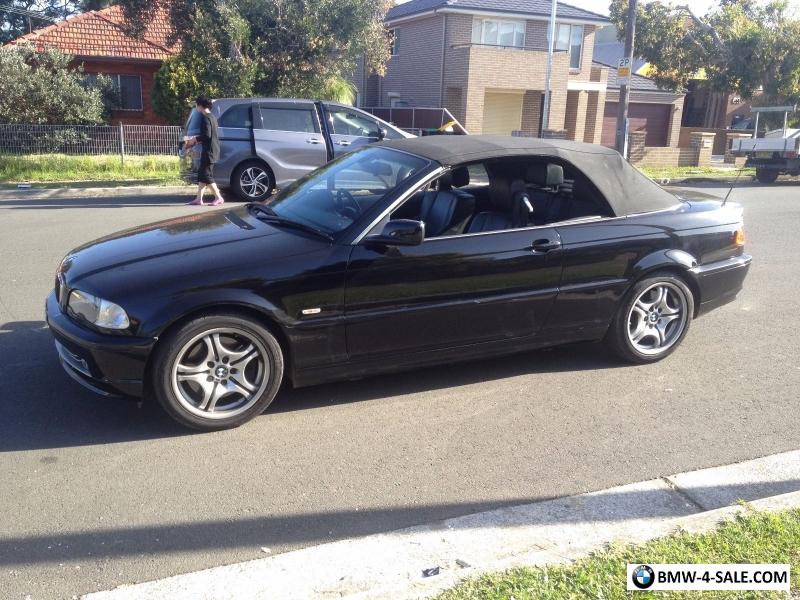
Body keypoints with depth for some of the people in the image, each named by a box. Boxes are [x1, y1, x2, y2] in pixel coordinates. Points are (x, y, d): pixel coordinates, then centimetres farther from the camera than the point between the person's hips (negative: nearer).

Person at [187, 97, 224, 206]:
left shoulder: (206, 118, -13)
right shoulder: (212, 117, 17)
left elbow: (206, 135, -22)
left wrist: (194, 140, -7)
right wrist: (196, 141, 20)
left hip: (209, 151, -10)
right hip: (212, 150, 10)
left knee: (207, 175, -6)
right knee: (202, 174, 12)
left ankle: (218, 198, -4)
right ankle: (199, 199, 13)